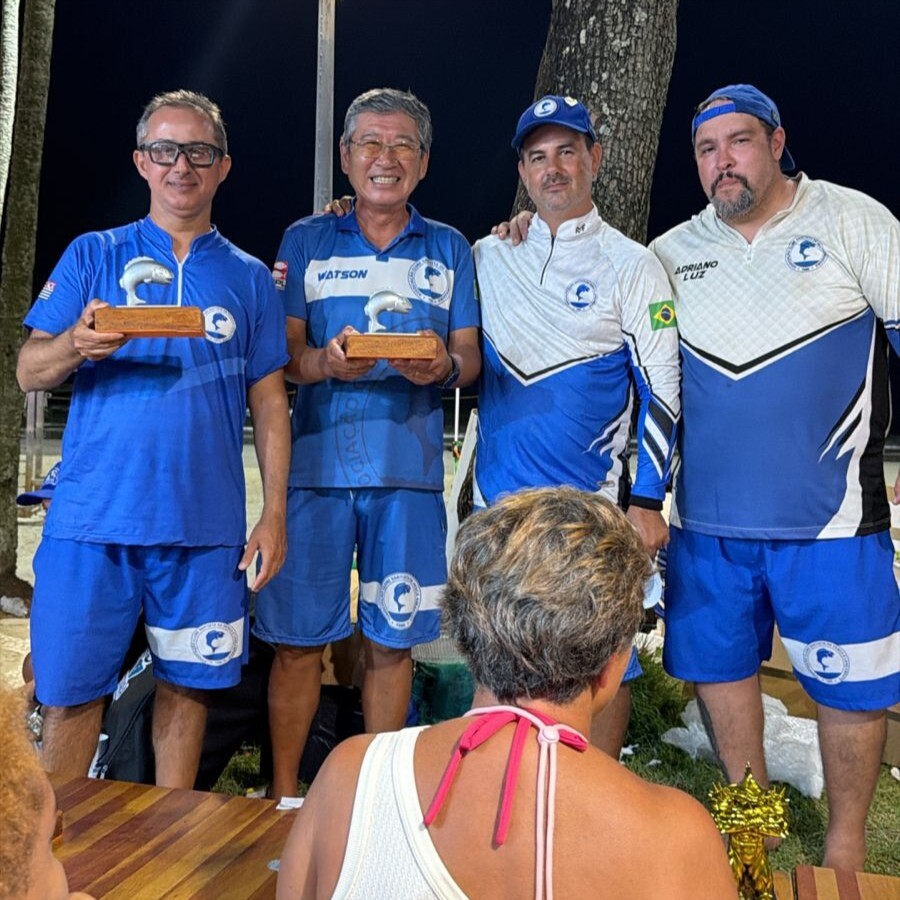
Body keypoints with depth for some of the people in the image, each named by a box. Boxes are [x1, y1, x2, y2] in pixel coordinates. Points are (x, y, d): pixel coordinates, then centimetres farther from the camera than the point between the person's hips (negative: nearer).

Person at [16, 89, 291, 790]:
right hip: (92, 520, 0)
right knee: (69, 693, 2)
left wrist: (275, 514, 1)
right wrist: (75, 344, -20)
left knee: (186, 686, 9)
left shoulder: (249, 279, 11)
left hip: (206, 525, 1)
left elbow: (270, 404, 9)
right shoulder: (92, 256, 8)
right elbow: (28, 372, 3)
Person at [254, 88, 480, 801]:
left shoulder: (450, 250, 12)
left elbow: (471, 359, 9)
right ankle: (284, 796, 20)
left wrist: (444, 366, -14)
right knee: (297, 637, 2)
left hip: (410, 468, 1)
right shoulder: (307, 241, 10)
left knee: (392, 641, 6)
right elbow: (282, 355, 5)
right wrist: (326, 362, -17)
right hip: (317, 463, 0)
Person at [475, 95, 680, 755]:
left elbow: (660, 392, -3)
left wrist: (647, 502, -8)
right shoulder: (487, 258, 9)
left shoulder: (633, 266, -1)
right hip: (496, 501, 4)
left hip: (592, 504, -3)